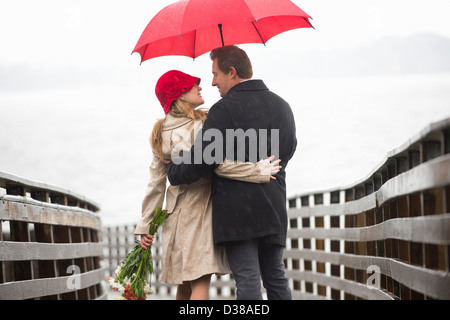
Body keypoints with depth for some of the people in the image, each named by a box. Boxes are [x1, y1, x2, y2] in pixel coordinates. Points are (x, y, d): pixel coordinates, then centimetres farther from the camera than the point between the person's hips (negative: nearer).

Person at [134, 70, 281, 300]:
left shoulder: (161, 133, 8)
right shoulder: (199, 126, -14)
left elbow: (156, 182, 10)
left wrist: (146, 225, 11)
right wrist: (259, 170, -19)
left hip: (176, 212, 7)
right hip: (202, 208, -7)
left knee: (185, 286, 15)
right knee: (200, 283, -11)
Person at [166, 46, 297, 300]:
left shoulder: (225, 109, -11)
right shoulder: (282, 107, 10)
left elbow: (199, 162, -12)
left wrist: (171, 171, 6)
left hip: (237, 211, -6)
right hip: (274, 209, 6)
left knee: (247, 281, -6)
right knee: (275, 277, 13)